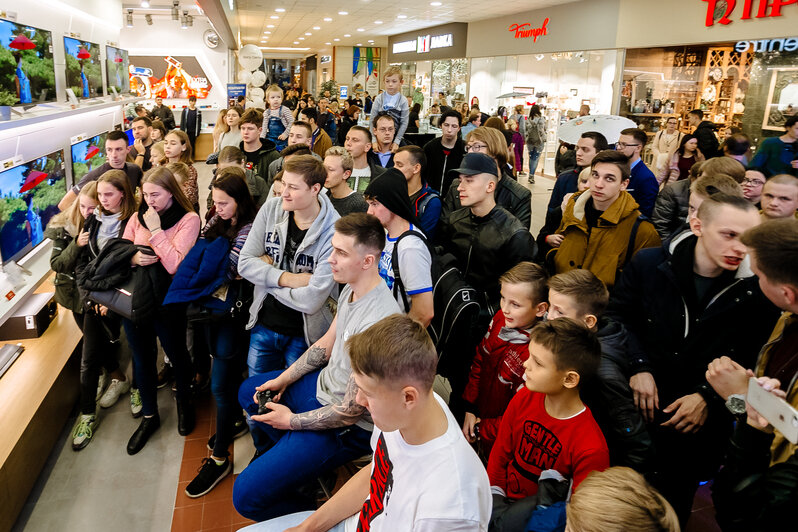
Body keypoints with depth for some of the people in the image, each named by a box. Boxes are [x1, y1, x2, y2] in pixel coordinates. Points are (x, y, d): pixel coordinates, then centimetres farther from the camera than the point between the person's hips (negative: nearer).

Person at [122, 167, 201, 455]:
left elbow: (174, 264, -19)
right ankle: (149, 416, 34)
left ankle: (184, 401, 43)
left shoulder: (188, 219, -9)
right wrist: (132, 258, -16)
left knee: (176, 354, 14)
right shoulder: (137, 218, 5)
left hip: (168, 301, -4)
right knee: (142, 358, 15)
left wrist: (155, 230, -17)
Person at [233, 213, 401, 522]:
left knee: (247, 496, -12)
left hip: (346, 427, -9)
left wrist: (291, 420, -14)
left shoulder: (376, 325, -37)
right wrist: (284, 379, 5)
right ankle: (274, 458, 48)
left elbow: (349, 413, -28)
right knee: (248, 391, 29)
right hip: (323, 383, 10)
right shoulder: (352, 289, -7)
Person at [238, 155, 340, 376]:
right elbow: (245, 263, -5)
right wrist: (285, 278, -20)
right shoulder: (271, 208, -7)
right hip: (263, 324, 5)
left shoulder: (334, 232, -23)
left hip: (304, 335, -4)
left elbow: (311, 300, -25)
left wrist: (267, 273, -13)